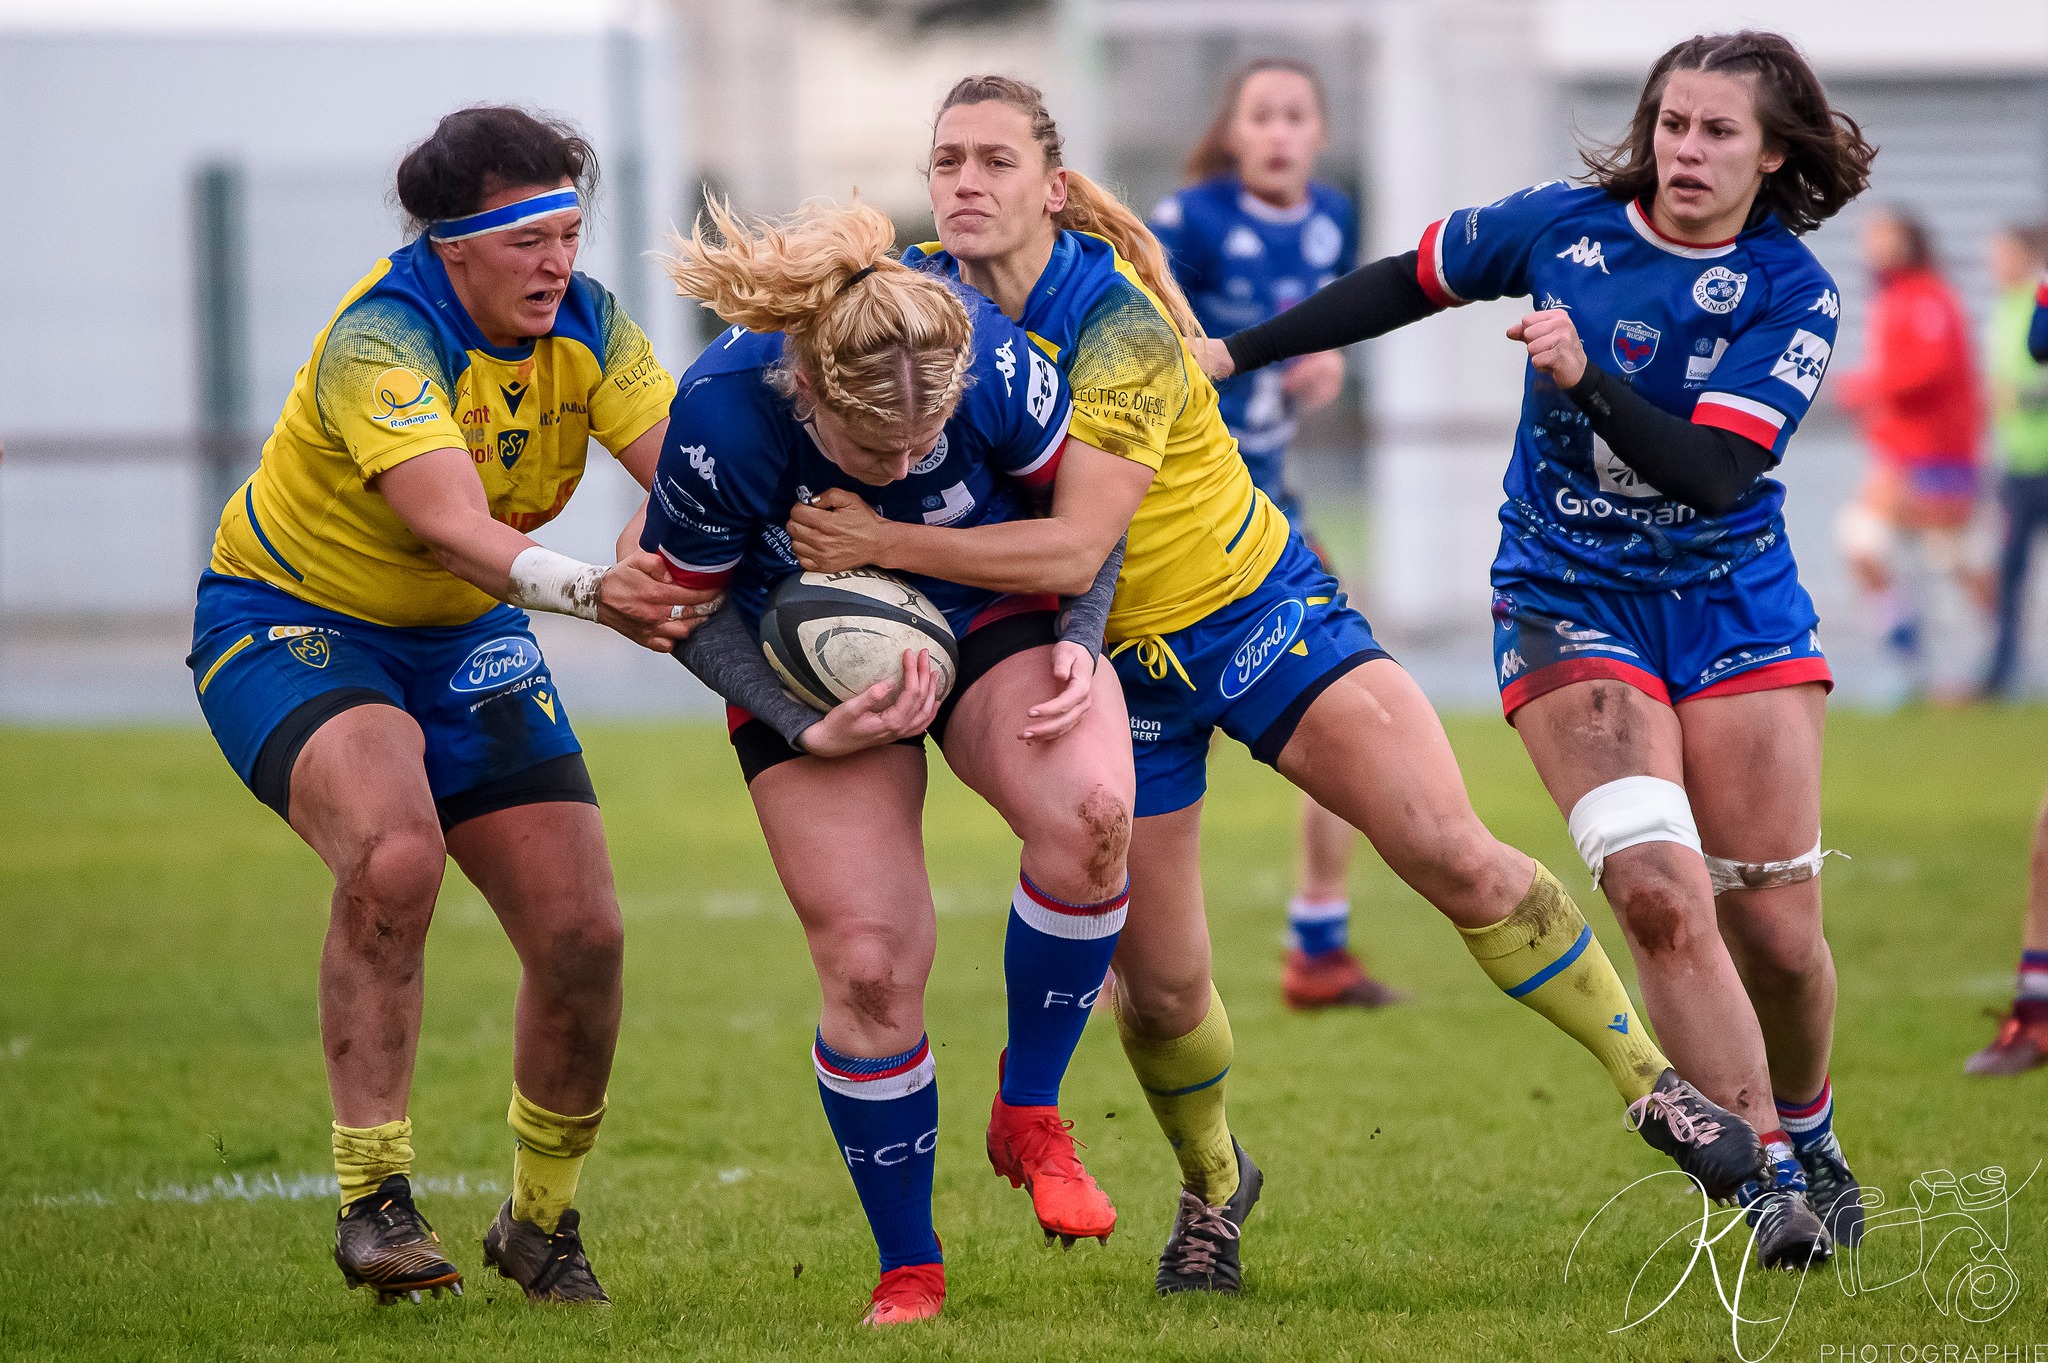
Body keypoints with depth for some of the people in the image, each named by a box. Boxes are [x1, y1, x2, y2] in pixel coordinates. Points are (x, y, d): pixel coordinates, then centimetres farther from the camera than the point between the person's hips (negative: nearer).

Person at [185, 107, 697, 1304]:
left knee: (583, 935, -4)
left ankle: (543, 1220, 20)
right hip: (291, 622, -6)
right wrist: (590, 593, -57)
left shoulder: (587, 327, -9)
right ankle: (374, 1196, -23)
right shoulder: (381, 342, -28)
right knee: (394, 853, -34)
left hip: (464, 639, 6)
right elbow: (452, 527, -41)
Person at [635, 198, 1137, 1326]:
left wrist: (1079, 642, -19)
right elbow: (691, 610, -12)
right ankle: (908, 1271, 11)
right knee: (870, 968, -11)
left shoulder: (990, 363, -29)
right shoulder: (720, 419, -31)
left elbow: (1084, 503, -6)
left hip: (989, 617, 1)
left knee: (1090, 815, -30)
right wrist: (811, 732, -22)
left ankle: (1029, 1116, -9)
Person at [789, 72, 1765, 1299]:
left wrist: (883, 543, -34)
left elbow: (1075, 543, -32)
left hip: (1257, 611, -4)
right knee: (1158, 987, 3)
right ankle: (1213, 1188, 33)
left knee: (1458, 858, -17)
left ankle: (1651, 1083, -2)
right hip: (1109, 667, 4)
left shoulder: (1119, 323, -24)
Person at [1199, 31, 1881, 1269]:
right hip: (1571, 609, 0)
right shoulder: (1565, 227, -4)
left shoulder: (1795, 295, -9)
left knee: (1777, 926, -1)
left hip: (1735, 603, 0)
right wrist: (1233, 353, 11)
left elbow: (1715, 473, -19)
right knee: (1659, 892, -19)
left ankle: (1809, 1144, 29)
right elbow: (1405, 284, 11)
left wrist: (1585, 381, -31)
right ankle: (1763, 1179, -10)